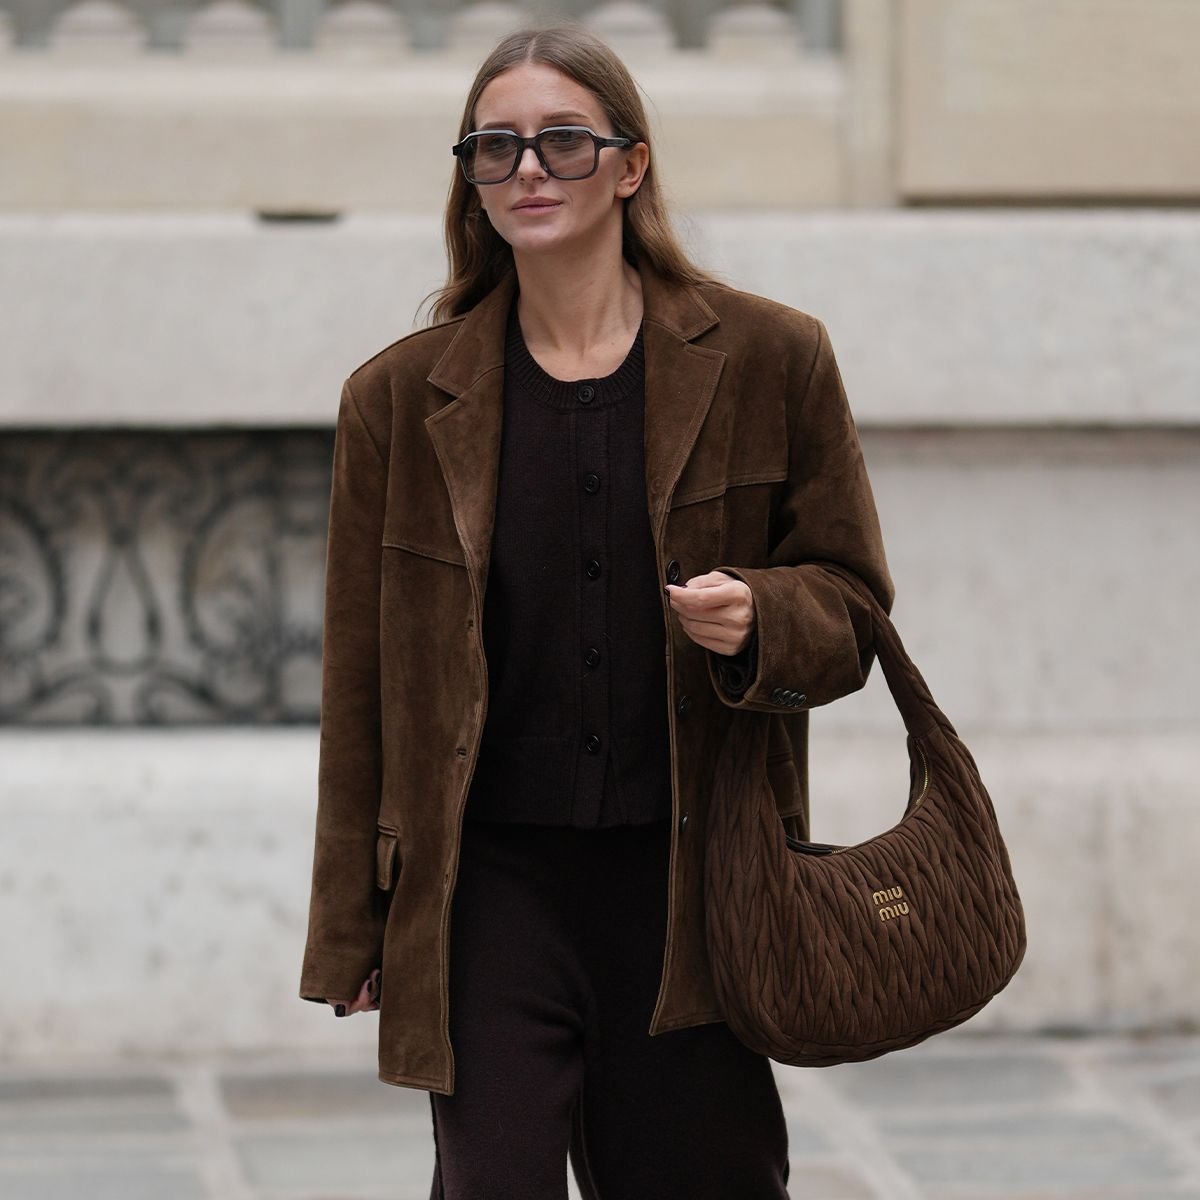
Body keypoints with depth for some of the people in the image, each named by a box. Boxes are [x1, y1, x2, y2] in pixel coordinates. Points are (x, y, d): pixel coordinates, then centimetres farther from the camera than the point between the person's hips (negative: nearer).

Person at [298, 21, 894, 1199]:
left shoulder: (768, 360, 3)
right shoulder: (401, 397, 5)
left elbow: (851, 607, 9)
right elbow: (362, 686, 8)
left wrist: (759, 623, -15)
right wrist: (352, 931, 6)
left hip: (688, 877, 0)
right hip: (489, 875, 0)